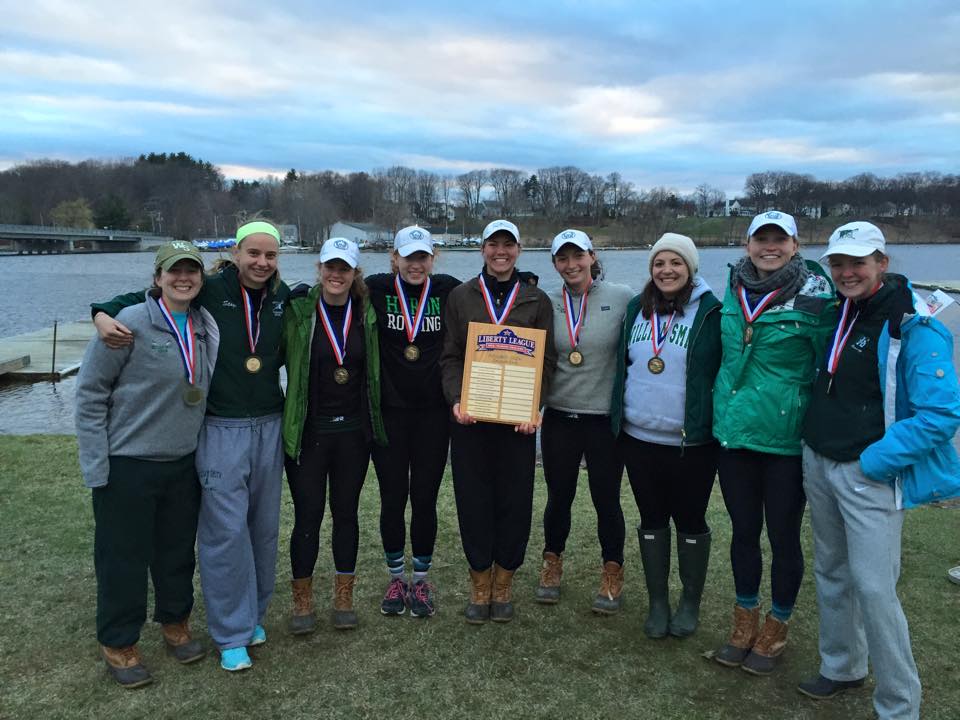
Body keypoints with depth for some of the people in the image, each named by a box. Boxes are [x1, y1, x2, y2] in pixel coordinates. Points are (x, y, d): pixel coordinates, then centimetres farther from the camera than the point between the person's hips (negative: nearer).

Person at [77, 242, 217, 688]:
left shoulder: (205, 327, 4)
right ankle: (118, 645, 26)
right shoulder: (130, 324, -15)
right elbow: (90, 392, -12)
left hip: (184, 463, 6)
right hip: (127, 464, -5)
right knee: (124, 558, 7)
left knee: (178, 550, 17)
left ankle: (176, 625, 38)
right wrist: (95, 465, -14)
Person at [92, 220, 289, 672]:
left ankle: (253, 615, 31)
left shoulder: (283, 298, 5)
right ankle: (231, 634, 13)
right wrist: (104, 313, -16)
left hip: (269, 427, 4)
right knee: (226, 531, -3)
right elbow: (143, 296, 2)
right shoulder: (210, 291, -7)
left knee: (264, 527, 12)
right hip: (221, 430, -4)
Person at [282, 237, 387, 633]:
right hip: (307, 432, -2)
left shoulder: (366, 312, 1)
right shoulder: (298, 309, -8)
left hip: (353, 430, 3)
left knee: (346, 512, 12)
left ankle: (344, 598, 27)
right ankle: (302, 601, 23)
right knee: (307, 515, 4)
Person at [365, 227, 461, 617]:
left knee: (425, 497, 6)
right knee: (392, 497, 7)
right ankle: (396, 578, 27)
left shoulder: (448, 290, 0)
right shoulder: (377, 289, -3)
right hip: (389, 410, 0)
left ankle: (421, 579, 24)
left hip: (433, 411, 0)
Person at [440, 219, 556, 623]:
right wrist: (456, 400, -13)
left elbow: (547, 360, 4)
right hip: (470, 417, 0)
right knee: (473, 500, 4)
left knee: (515, 501, 4)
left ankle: (503, 583, 22)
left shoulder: (537, 300, 8)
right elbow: (450, 357, 4)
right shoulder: (461, 297, 7)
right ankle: (480, 584, 21)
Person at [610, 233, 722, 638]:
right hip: (639, 437, 4)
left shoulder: (711, 313, -7)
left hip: (692, 441, -4)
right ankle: (657, 602, 27)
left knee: (690, 519, 10)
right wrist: (618, 416, 14)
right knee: (651, 519, 13)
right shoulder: (636, 310, 6)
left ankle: (690, 603, 27)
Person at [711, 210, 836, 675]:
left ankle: (776, 630, 30)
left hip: (786, 439, -4)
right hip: (733, 432, 4)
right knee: (743, 530, 16)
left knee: (784, 536, 10)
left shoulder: (814, 296, -10)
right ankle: (745, 623, 34)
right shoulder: (734, 290, 5)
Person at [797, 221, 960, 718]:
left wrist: (874, 461, -18)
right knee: (831, 573, 18)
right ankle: (842, 667, 37)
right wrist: (815, 443, 11)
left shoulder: (914, 327, -15)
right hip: (817, 463, 7)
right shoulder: (837, 314, 7)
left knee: (873, 588, -5)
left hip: (870, 476, -7)